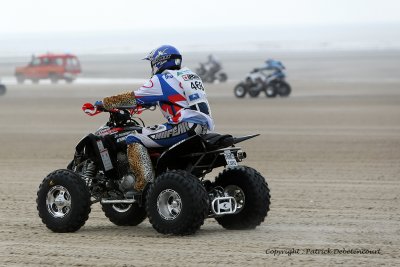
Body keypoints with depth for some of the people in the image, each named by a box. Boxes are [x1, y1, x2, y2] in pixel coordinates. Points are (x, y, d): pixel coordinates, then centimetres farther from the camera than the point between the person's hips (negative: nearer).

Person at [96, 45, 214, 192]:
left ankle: (145, 184, -21)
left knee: (134, 140, -9)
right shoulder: (190, 75, 23)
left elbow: (133, 98, 0)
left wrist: (104, 102, 11)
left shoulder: (162, 80, -3)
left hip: (184, 126, -9)